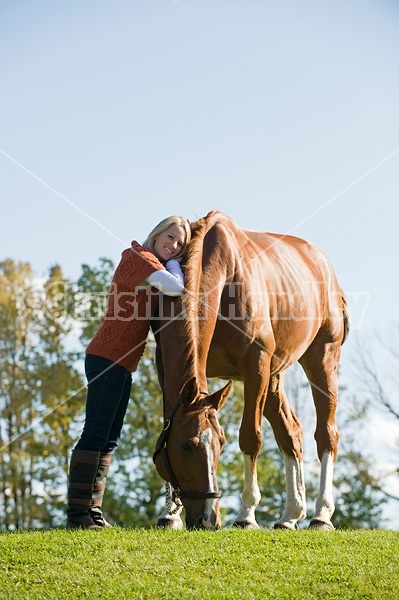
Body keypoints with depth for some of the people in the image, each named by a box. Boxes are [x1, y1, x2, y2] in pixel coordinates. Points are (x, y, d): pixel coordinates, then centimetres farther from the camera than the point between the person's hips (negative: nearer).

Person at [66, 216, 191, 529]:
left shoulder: (153, 267, 21)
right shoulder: (138, 257, -10)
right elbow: (175, 287, -23)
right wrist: (173, 266, -4)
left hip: (122, 364, 11)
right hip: (107, 359, -11)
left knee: (108, 440, 10)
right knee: (95, 435, -11)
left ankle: (92, 511, 14)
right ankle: (77, 513, -11)